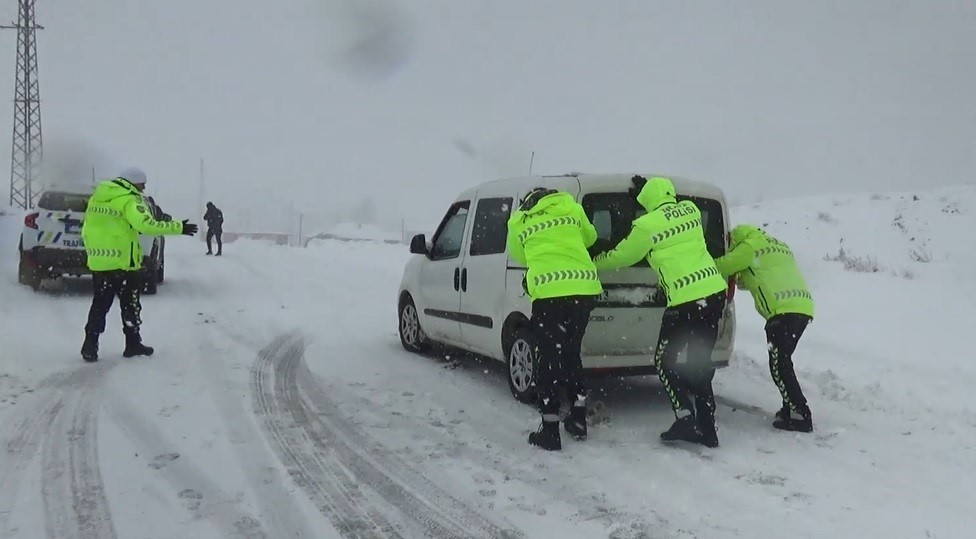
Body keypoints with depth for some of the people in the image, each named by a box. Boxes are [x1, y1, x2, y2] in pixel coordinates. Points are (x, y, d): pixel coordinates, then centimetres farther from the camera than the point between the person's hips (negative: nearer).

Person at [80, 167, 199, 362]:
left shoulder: (97, 197, 12)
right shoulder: (130, 200, -11)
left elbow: (86, 230, 16)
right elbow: (146, 225, -25)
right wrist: (179, 228, -23)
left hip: (98, 263, 6)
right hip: (123, 263, -6)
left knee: (100, 305, 12)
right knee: (130, 305, 9)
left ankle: (90, 348, 8)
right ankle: (133, 344, 17)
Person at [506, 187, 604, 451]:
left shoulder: (518, 222, 13)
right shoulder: (570, 207, 18)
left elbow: (519, 256, 21)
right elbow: (589, 238, 30)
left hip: (549, 292, -4)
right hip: (585, 289, 4)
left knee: (549, 360, 6)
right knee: (571, 353, 21)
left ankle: (550, 430, 7)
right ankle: (578, 419, 28)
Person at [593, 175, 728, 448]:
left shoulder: (647, 225, -7)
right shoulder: (690, 209, 9)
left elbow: (621, 256, 6)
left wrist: (592, 261, 23)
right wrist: (645, 188, 36)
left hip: (686, 302, -7)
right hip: (715, 292, 7)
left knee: (664, 361, 10)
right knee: (700, 363, 15)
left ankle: (685, 419, -1)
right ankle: (707, 429, 16)